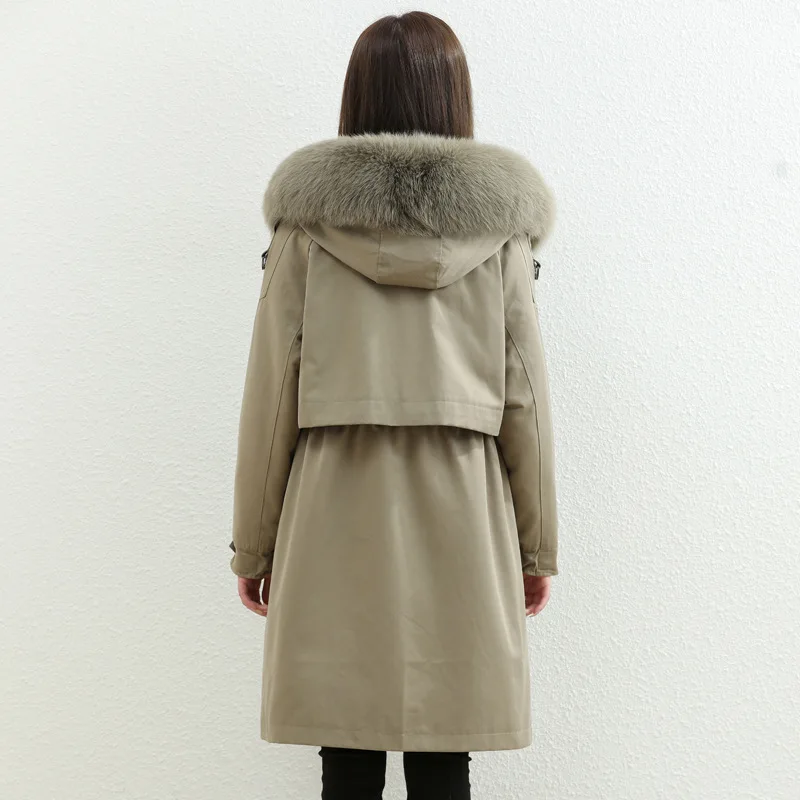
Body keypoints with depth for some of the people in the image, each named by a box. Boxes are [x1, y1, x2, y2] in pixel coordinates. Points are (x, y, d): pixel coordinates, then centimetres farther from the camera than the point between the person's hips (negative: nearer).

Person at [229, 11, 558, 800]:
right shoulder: (498, 223, 1)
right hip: (461, 517, 1)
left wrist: (252, 544, 8)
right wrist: (537, 545, 11)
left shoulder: (308, 219, 0)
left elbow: (270, 394, 0)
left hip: (335, 514, 0)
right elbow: (524, 397, 2)